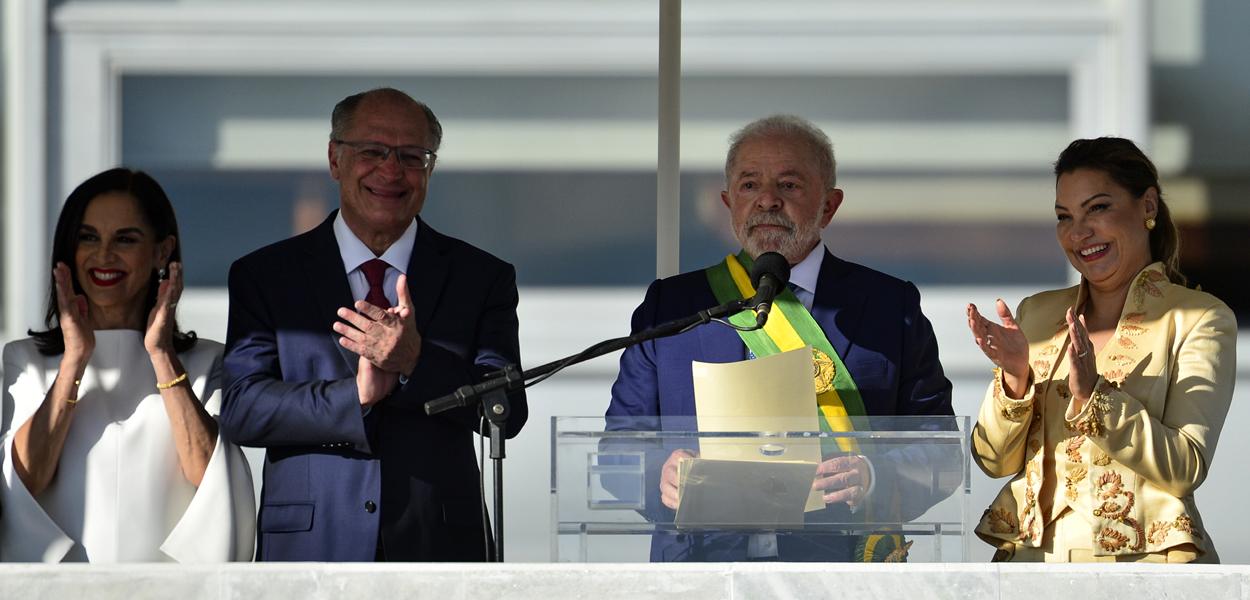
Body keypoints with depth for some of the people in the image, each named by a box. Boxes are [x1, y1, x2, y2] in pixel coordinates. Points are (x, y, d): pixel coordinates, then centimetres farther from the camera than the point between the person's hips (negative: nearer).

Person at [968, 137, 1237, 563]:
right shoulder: (1037, 313, 12)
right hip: (1029, 558, 3)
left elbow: (1185, 470, -10)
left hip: (1141, 560, -2)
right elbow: (995, 460, 8)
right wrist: (1014, 380, -9)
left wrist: (1092, 396, -19)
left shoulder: (1200, 319, -1)